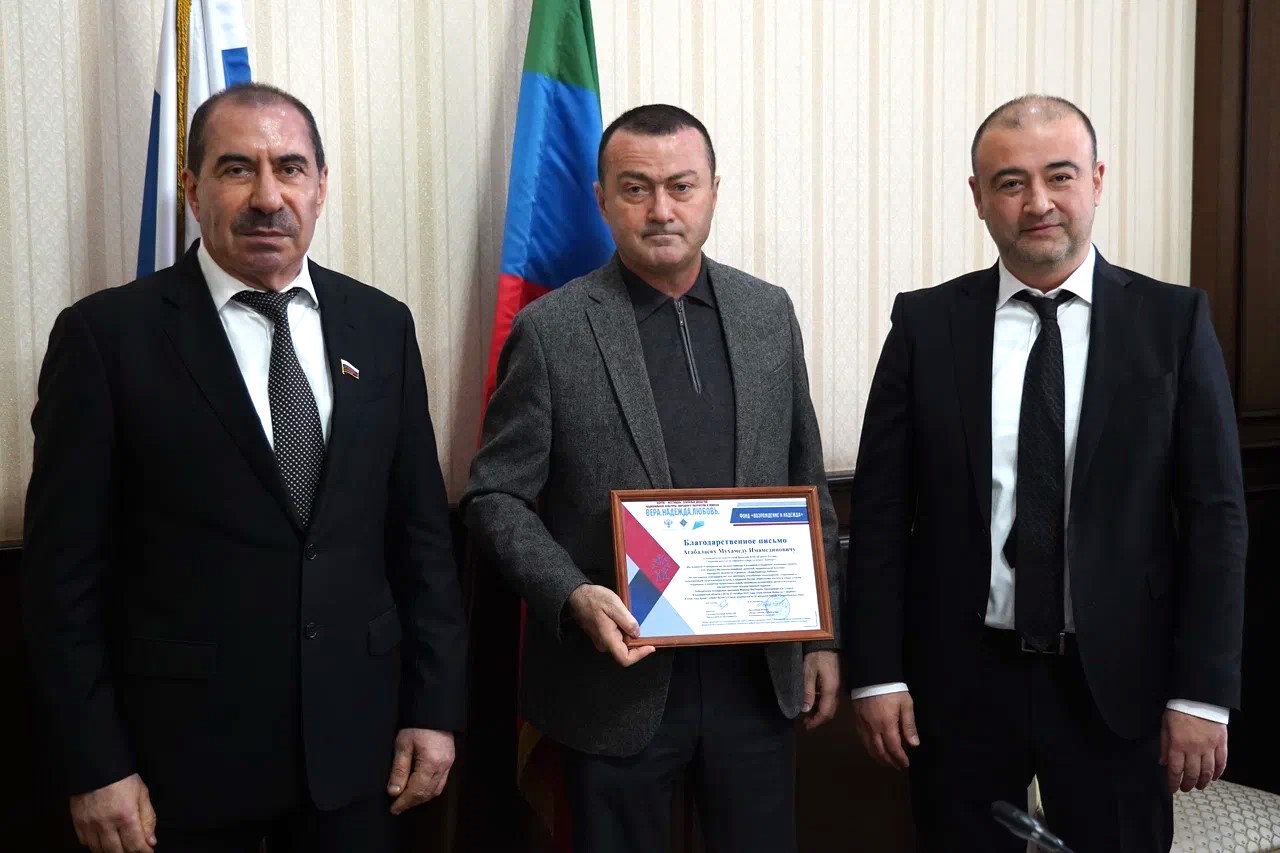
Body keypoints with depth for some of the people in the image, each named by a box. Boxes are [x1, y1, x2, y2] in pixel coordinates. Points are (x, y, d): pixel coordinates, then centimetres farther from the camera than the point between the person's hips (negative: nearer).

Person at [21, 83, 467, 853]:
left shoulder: (382, 326, 3)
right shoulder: (107, 333, -7)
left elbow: (422, 529, 5)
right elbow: (67, 565, -6)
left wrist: (436, 706, 2)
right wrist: (95, 766, -8)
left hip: (356, 734, 3)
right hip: (184, 745, -2)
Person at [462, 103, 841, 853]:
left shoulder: (769, 313, 5)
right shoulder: (551, 331, -7)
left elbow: (809, 487, 10)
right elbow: (496, 497, -5)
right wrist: (572, 596, -20)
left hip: (759, 675, 3)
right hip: (619, 676, -3)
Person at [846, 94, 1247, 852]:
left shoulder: (1173, 321, -1)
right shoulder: (927, 324, -1)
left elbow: (1215, 515, -2)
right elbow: (881, 509, -1)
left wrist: (1204, 691, -6)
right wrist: (877, 672, -4)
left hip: (1117, 680, 0)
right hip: (960, 678, 1)